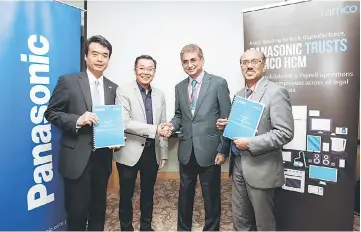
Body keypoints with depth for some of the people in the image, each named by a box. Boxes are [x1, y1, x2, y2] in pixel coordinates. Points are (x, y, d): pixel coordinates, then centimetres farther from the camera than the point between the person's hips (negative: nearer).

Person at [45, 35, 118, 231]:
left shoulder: (113, 88, 7)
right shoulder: (68, 81, -4)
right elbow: (51, 113, -4)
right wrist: (77, 120, -20)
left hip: (102, 157, 4)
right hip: (77, 158, -4)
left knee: (99, 208, 18)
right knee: (77, 210, 7)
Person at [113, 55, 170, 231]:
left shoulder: (159, 95, 7)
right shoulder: (123, 91, -8)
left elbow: (162, 126, 10)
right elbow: (124, 123, -19)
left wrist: (163, 152, 8)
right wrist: (154, 129, -23)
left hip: (152, 152, 5)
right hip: (130, 152, -4)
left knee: (148, 193, 18)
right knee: (126, 195, 11)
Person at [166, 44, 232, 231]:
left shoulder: (218, 83, -6)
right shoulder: (180, 87, 9)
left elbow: (227, 120, -7)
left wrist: (223, 150, -9)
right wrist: (172, 125, -7)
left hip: (209, 150, -4)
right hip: (186, 151, 4)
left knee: (211, 196, 11)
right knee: (185, 195, 17)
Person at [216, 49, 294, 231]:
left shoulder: (276, 92, -13)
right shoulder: (239, 94, 11)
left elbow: (285, 133, -19)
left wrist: (250, 144, -22)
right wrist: (227, 125, -1)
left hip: (260, 167, -7)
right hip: (238, 164, 7)